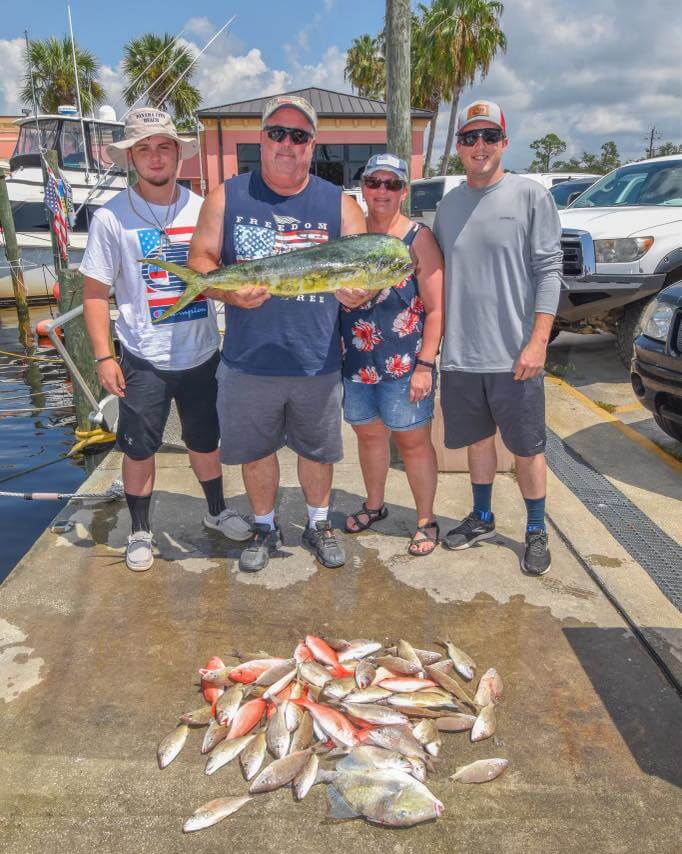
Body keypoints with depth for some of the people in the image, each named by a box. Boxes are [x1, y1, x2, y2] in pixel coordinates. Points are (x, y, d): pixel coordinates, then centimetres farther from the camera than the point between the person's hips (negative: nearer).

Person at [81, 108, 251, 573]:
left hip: (203, 355, 3)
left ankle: (218, 510, 40)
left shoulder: (203, 210, 1)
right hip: (144, 360, -2)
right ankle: (140, 531, 29)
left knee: (206, 441, 17)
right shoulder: (111, 217, -7)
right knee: (139, 449, 8)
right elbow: (96, 292, -5)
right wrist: (104, 357, -11)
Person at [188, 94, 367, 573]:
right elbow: (200, 259, -1)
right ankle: (265, 528, 37)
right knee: (255, 448, 13)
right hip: (247, 359, 0)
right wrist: (230, 292, -22)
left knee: (317, 448, 14)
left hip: (317, 361, 0)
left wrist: (358, 292, -25)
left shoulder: (339, 203, 3)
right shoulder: (227, 197, 3)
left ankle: (319, 523, 38)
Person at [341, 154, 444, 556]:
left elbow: (435, 308, -8)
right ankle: (374, 505, 39)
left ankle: (426, 520, 21)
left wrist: (425, 365, -15)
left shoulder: (419, 238, -5)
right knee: (369, 434, 18)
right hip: (356, 363, 5)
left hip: (405, 366, -4)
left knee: (413, 442, 5)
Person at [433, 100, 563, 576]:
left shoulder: (531, 196, -3)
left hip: (514, 355, -4)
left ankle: (536, 531, 23)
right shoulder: (449, 204, 11)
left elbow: (548, 271, -8)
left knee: (527, 447, 6)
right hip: (460, 355, 4)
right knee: (478, 439, 16)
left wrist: (537, 342, -16)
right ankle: (482, 519, 34)